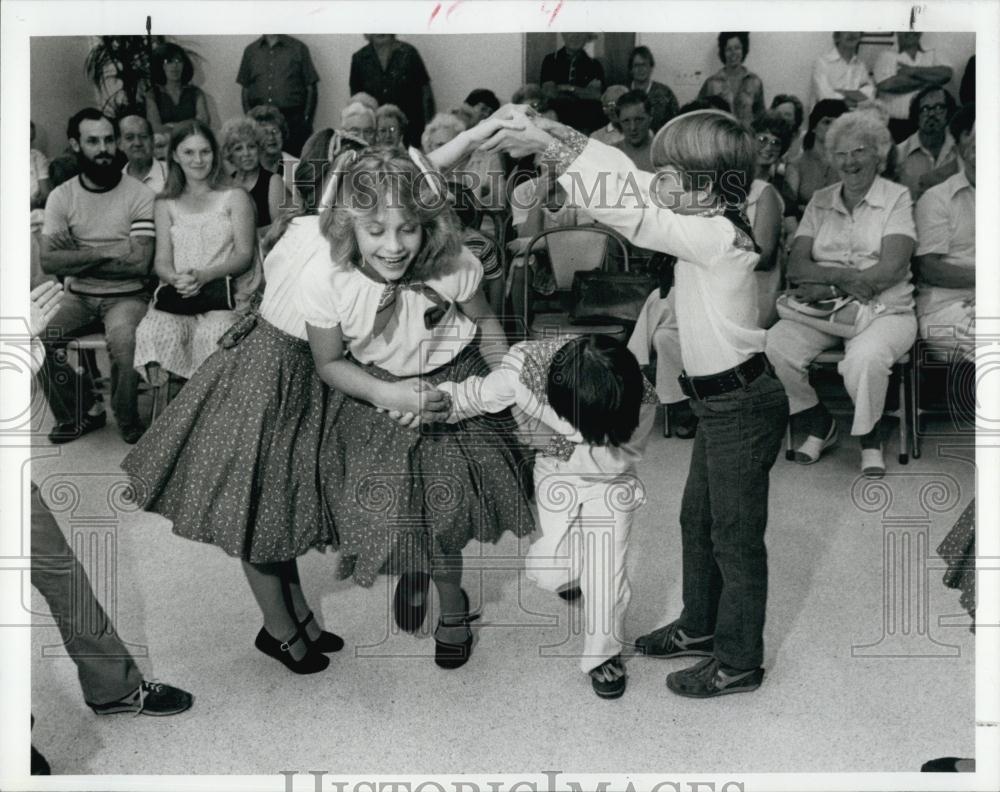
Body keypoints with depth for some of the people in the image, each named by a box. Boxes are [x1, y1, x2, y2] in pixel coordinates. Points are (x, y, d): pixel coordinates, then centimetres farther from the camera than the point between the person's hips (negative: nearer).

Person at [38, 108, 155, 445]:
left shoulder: (140, 195, -6)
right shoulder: (61, 196, 3)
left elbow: (139, 263, -16)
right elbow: (48, 261, -8)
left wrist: (76, 258, -10)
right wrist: (106, 253, -15)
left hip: (126, 295, -3)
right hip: (78, 297, 4)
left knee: (123, 341, -33)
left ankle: (128, 424, -6)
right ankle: (81, 412, 3)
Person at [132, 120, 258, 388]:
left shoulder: (235, 198, 12)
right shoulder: (166, 204, 20)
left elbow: (244, 255, 2)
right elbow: (162, 260, 11)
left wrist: (204, 276, -16)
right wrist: (176, 279, -15)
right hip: (177, 294, 2)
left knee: (211, 334, -35)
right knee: (158, 332, -31)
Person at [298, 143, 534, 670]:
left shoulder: (451, 266, -27)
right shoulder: (324, 280, -27)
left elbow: (483, 321, -4)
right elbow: (329, 362, -12)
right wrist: (390, 395, -25)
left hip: (452, 387, 0)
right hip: (376, 397, 1)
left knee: (446, 508, 1)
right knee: (388, 508, 0)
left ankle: (451, 608, 33)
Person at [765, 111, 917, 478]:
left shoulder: (897, 197, 2)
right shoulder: (820, 201, 14)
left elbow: (892, 268, -11)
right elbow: (796, 265, 2)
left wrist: (828, 287, -16)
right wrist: (841, 275, -17)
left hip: (883, 310, -3)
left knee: (865, 358, -36)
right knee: (774, 345, -25)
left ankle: (870, 437, -4)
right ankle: (818, 425, 0)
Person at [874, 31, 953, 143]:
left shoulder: (932, 56, 16)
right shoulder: (887, 56, 6)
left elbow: (946, 74, -3)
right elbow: (887, 85, -12)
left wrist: (914, 71, -9)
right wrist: (926, 81, -4)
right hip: (895, 124, -2)